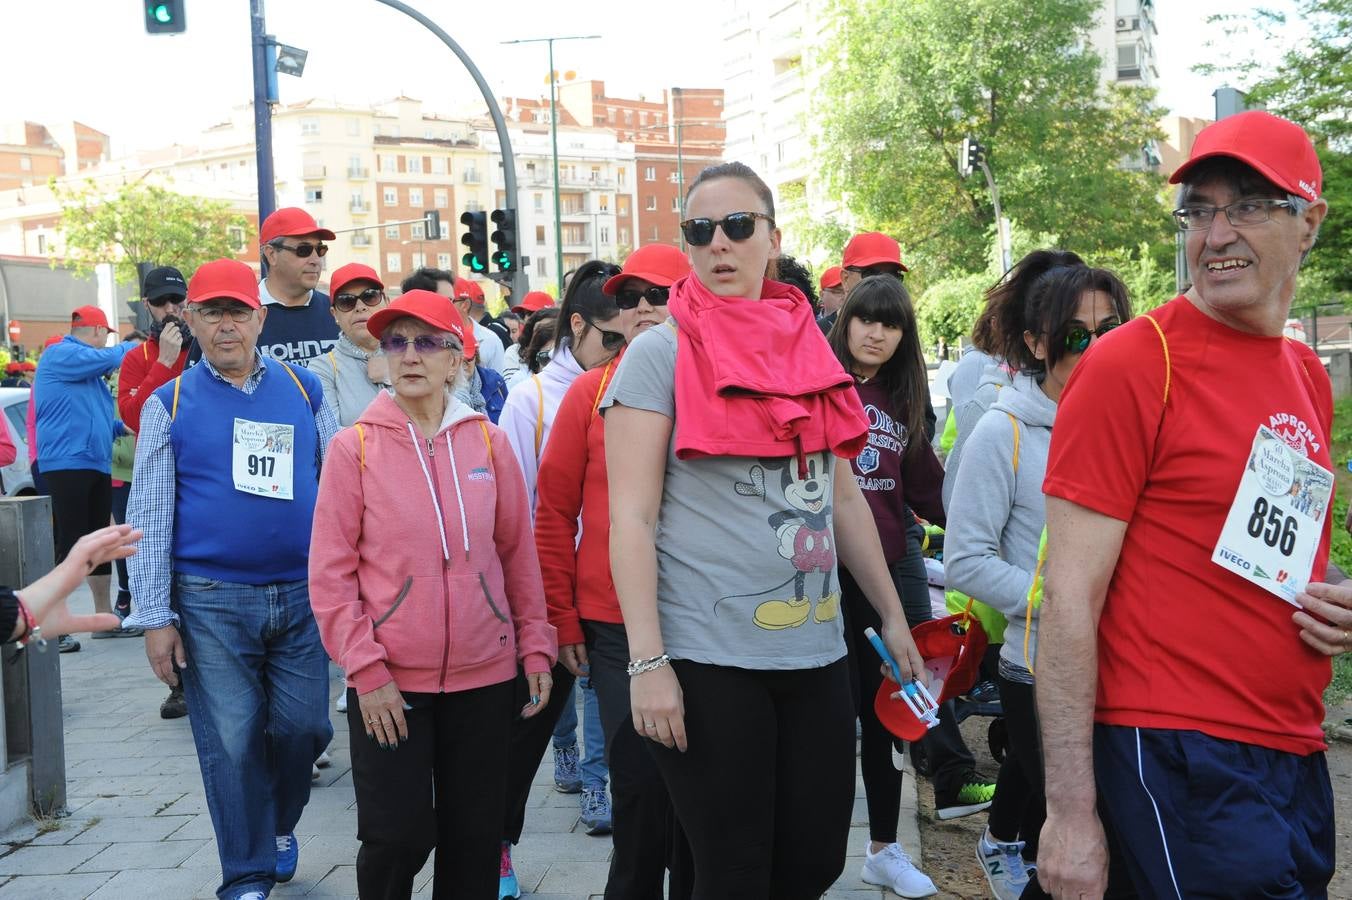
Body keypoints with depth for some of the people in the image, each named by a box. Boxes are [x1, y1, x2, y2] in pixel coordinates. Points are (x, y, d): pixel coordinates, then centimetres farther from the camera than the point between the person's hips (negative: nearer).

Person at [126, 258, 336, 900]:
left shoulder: (304, 390, 7)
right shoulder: (170, 403, 2)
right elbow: (149, 516, 1)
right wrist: (155, 616, -4)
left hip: (302, 594, 2)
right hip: (211, 603, -2)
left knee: (303, 727, 7)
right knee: (231, 743, 1)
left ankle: (278, 827, 35)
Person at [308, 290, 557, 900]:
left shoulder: (488, 441, 3)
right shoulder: (354, 446, -3)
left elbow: (519, 553, 7)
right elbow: (331, 573, -5)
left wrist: (536, 647, 4)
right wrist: (364, 669, -10)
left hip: (484, 675, 2)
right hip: (388, 682, -2)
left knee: (474, 837, 11)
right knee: (398, 837, 2)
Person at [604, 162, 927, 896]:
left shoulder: (809, 351, 10)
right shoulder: (659, 354, -5)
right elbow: (631, 518, -11)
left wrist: (892, 616, 18)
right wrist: (646, 662, -18)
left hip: (816, 651, 6)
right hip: (707, 659, -5)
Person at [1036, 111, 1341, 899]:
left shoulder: (1309, 375, 10)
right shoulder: (1132, 366, -13)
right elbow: (1070, 597, -16)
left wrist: (1334, 607, 1)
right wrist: (1072, 813, -17)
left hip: (1298, 762, 8)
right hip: (1179, 761, -8)